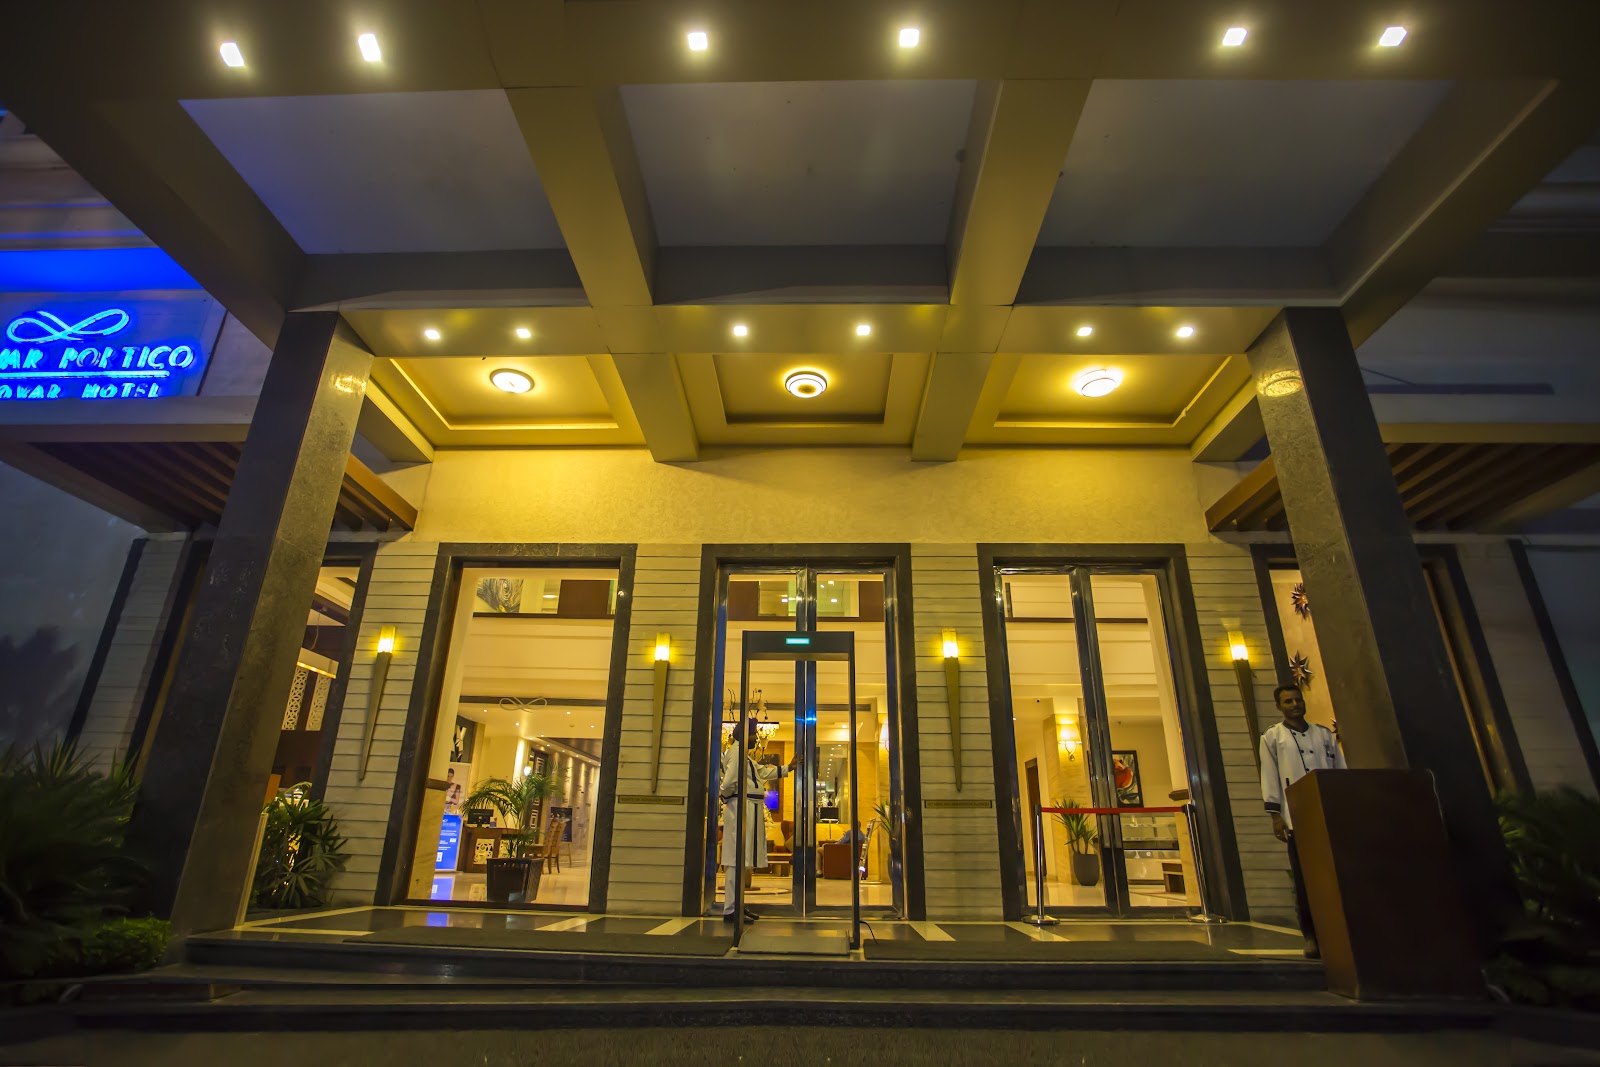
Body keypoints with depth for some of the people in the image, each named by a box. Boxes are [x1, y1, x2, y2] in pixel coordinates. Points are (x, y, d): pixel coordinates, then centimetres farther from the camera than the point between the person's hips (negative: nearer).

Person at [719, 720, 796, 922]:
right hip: (742, 808, -11)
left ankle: (735, 905, 23)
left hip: (749, 810, 11)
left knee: (741, 859, 15)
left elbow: (764, 772, 28)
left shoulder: (745, 755, 21)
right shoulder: (737, 752, -14)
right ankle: (730, 910, -6)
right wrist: (726, 796, -3)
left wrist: (789, 767, 28)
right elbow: (728, 783, -23)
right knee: (736, 859, -8)